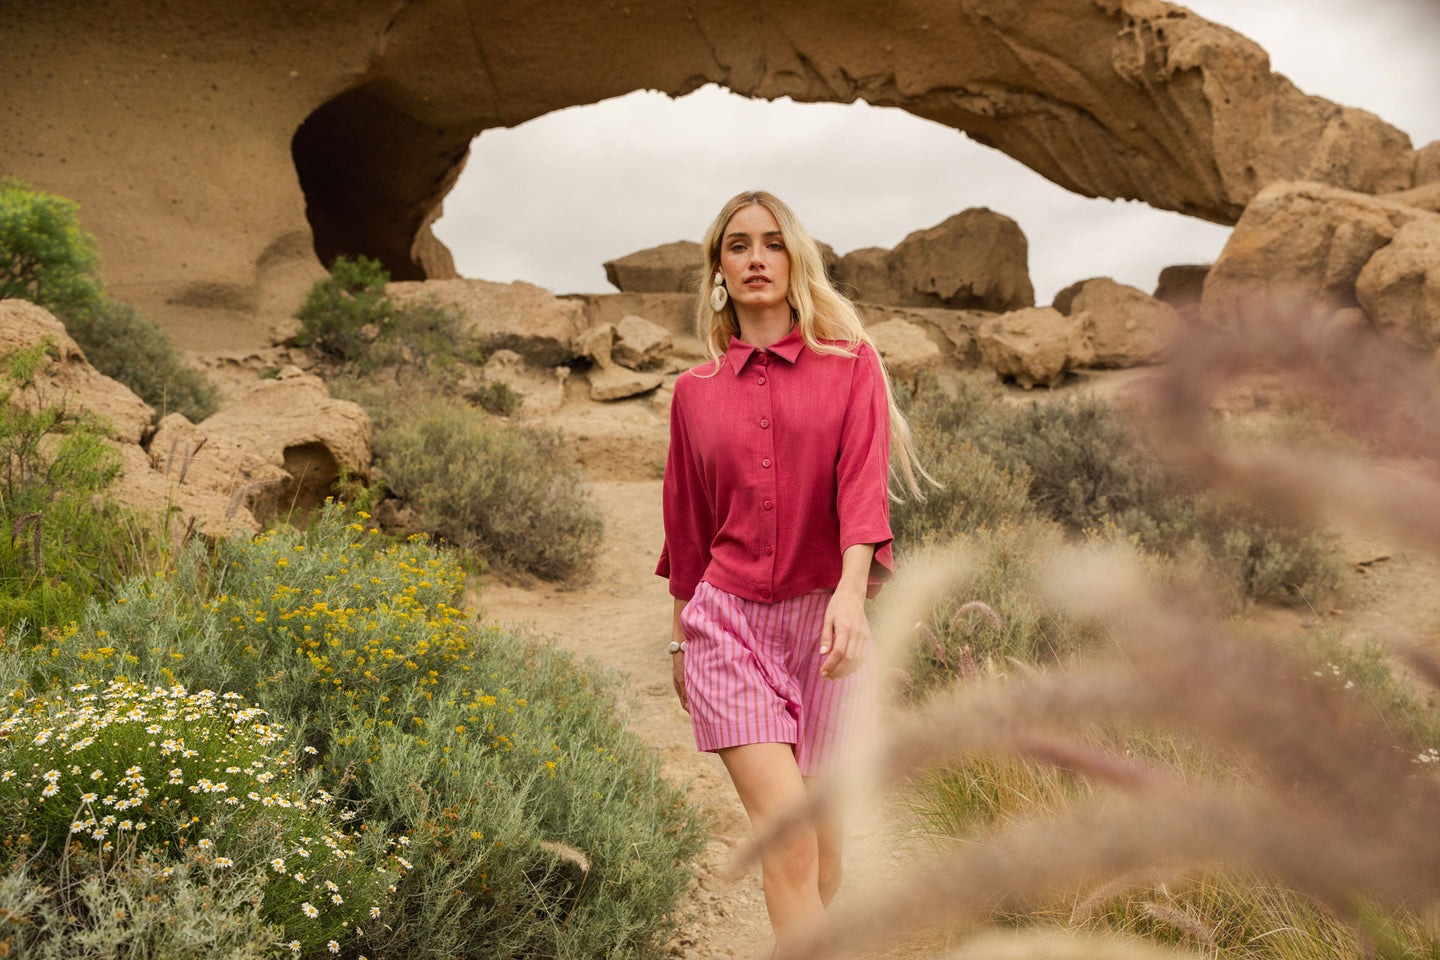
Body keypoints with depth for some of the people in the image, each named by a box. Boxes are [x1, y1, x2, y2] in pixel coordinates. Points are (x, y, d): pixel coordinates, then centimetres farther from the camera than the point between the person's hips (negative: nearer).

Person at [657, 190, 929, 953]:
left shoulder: (852, 364, 2)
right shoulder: (695, 390, 8)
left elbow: (864, 485, -12)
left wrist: (852, 592, -28)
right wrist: (679, 636, 21)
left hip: (823, 618, 0)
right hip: (728, 621, 1)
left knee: (818, 825, 11)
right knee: (783, 829, -12)